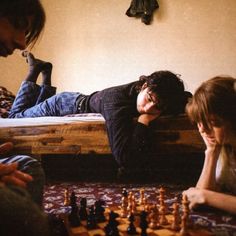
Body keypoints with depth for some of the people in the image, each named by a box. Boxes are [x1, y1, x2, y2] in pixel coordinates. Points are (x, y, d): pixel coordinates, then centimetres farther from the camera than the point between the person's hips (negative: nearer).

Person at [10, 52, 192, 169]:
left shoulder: (155, 92, -26)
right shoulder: (118, 100, -46)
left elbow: (186, 98, -6)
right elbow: (125, 158, -54)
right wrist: (144, 121, -45)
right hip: (65, 105, -6)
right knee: (15, 117, 24)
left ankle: (46, 73, 40)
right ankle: (35, 71, 28)